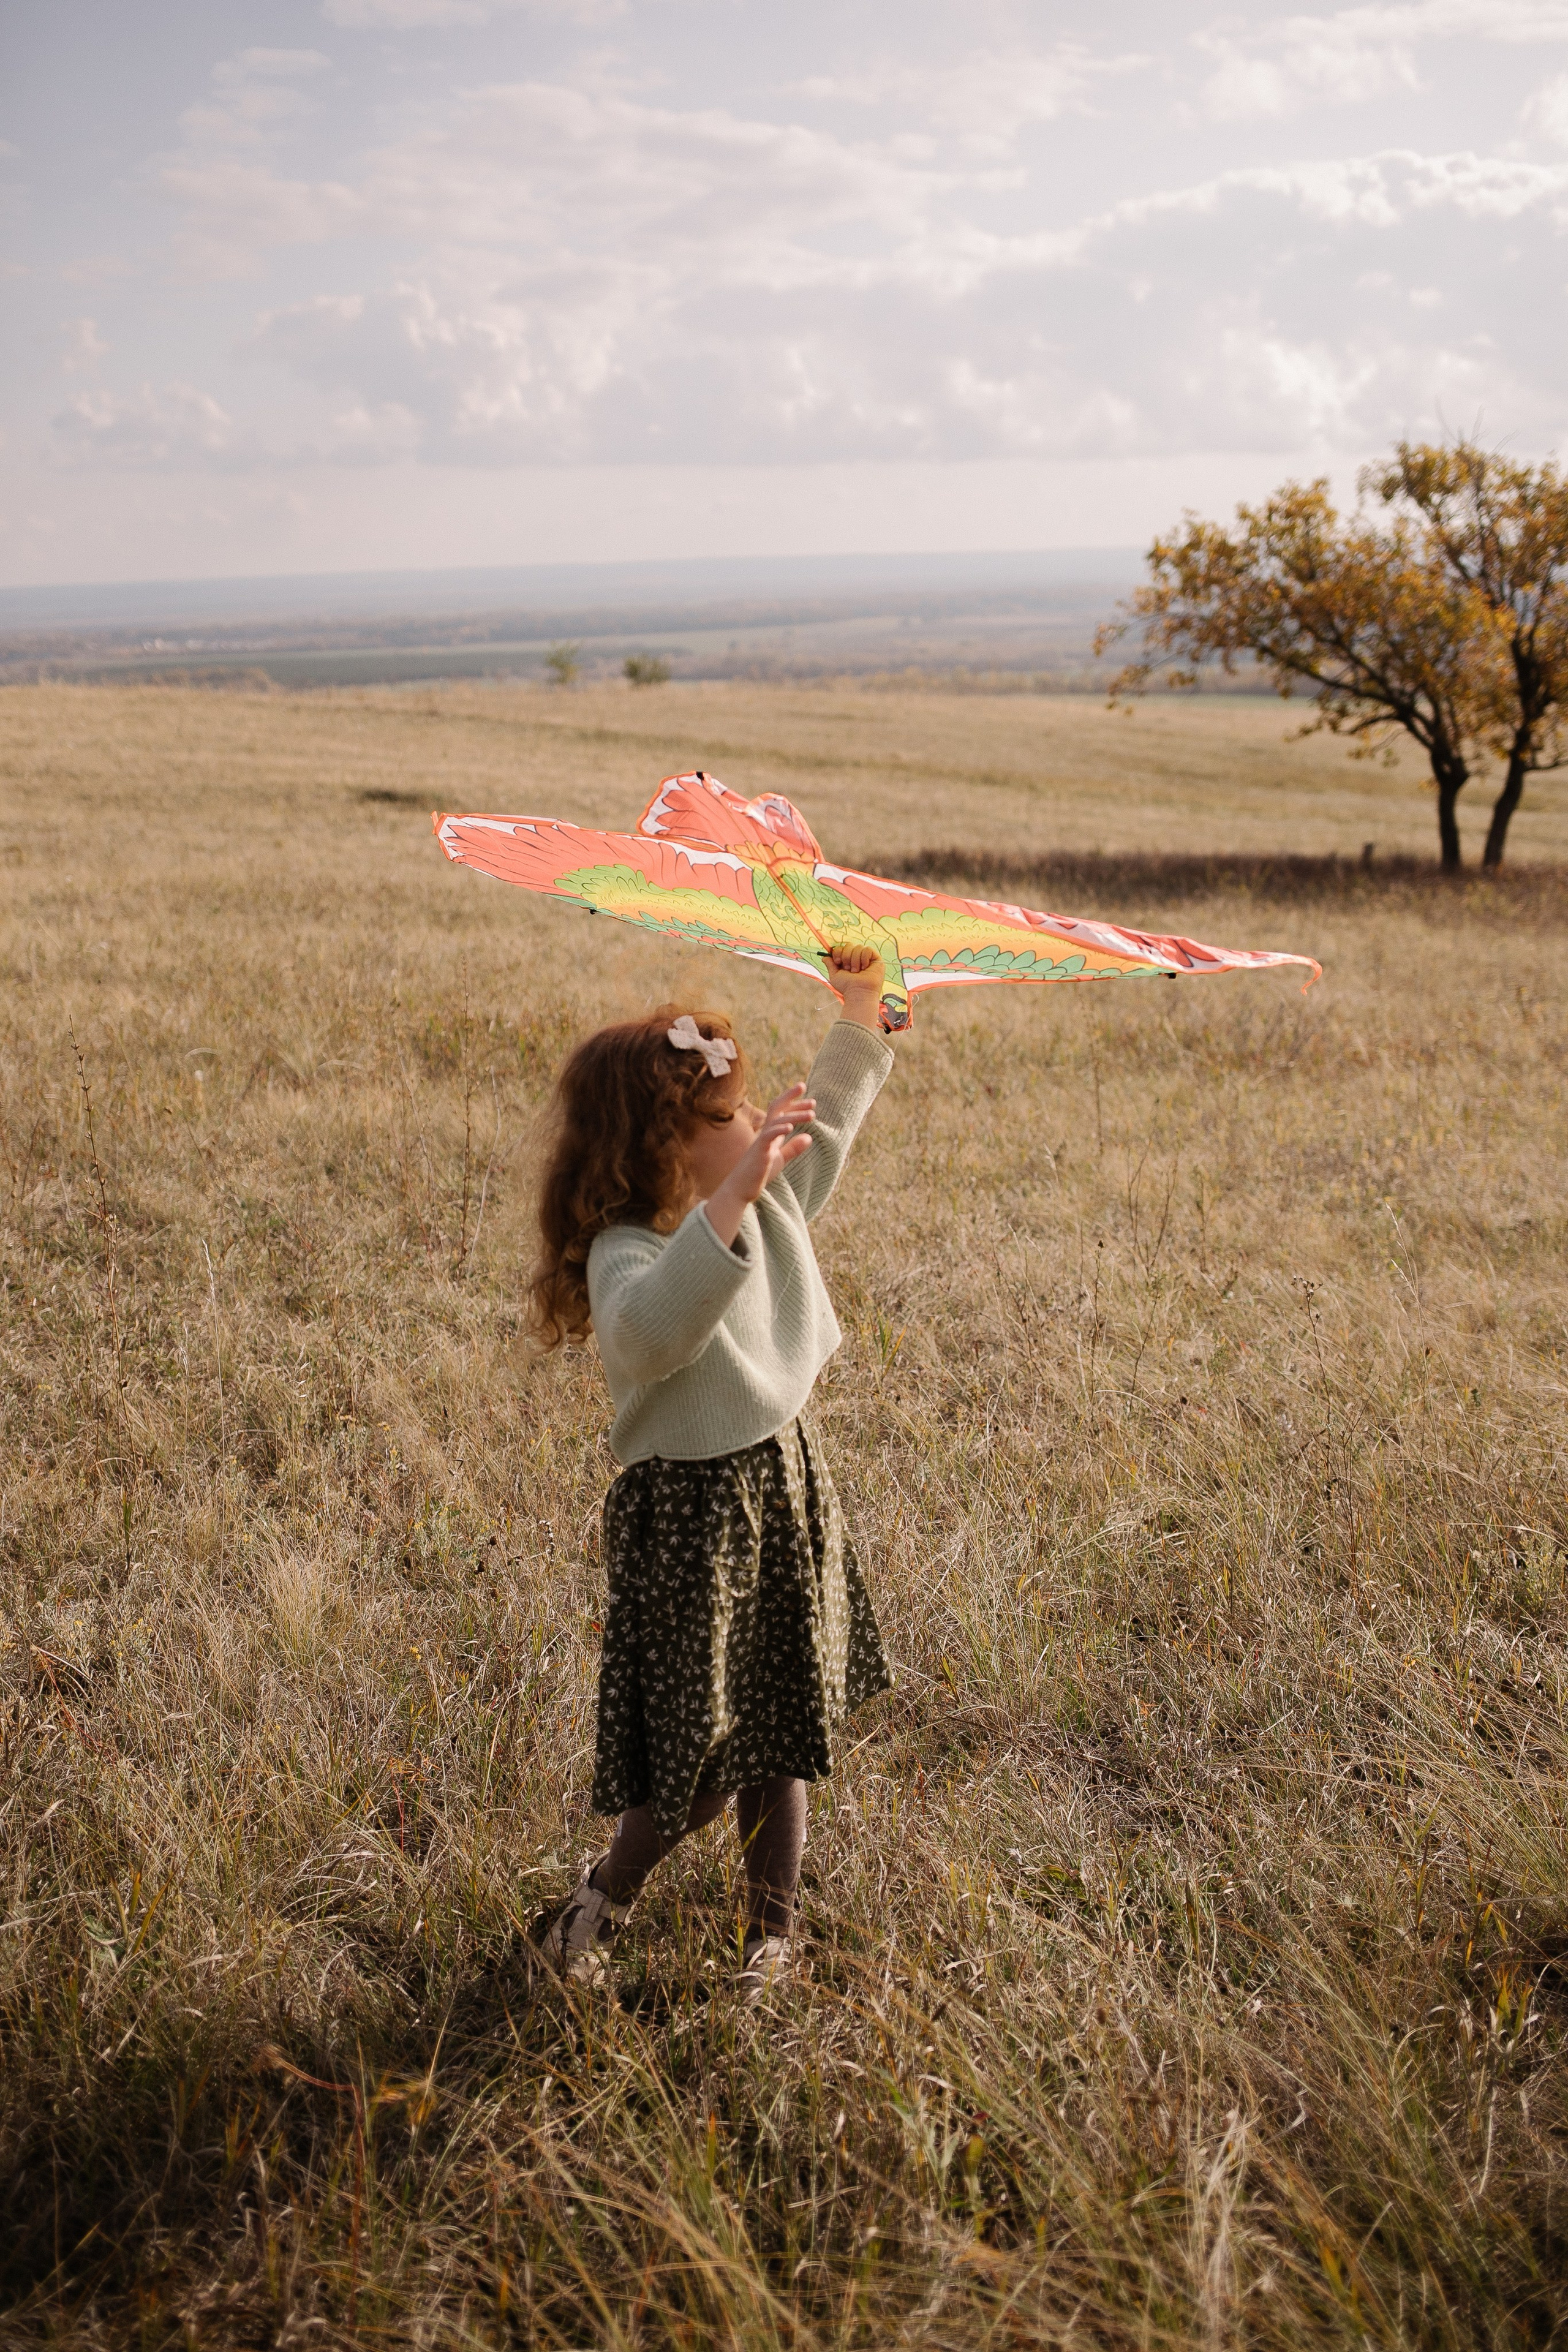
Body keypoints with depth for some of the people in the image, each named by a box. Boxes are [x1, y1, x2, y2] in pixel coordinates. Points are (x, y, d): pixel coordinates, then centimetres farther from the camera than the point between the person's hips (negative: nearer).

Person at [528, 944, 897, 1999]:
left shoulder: (772, 1202, -1)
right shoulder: (628, 1254, -25)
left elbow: (832, 1115, 18)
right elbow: (650, 1330, -50)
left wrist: (863, 1009, 7)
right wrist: (731, 1201, -57)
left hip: (788, 1488, 7)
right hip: (690, 1522, -7)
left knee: (781, 1736, 17)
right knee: (701, 1760, 3)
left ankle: (773, 1934, 34)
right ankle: (596, 1911, 30)